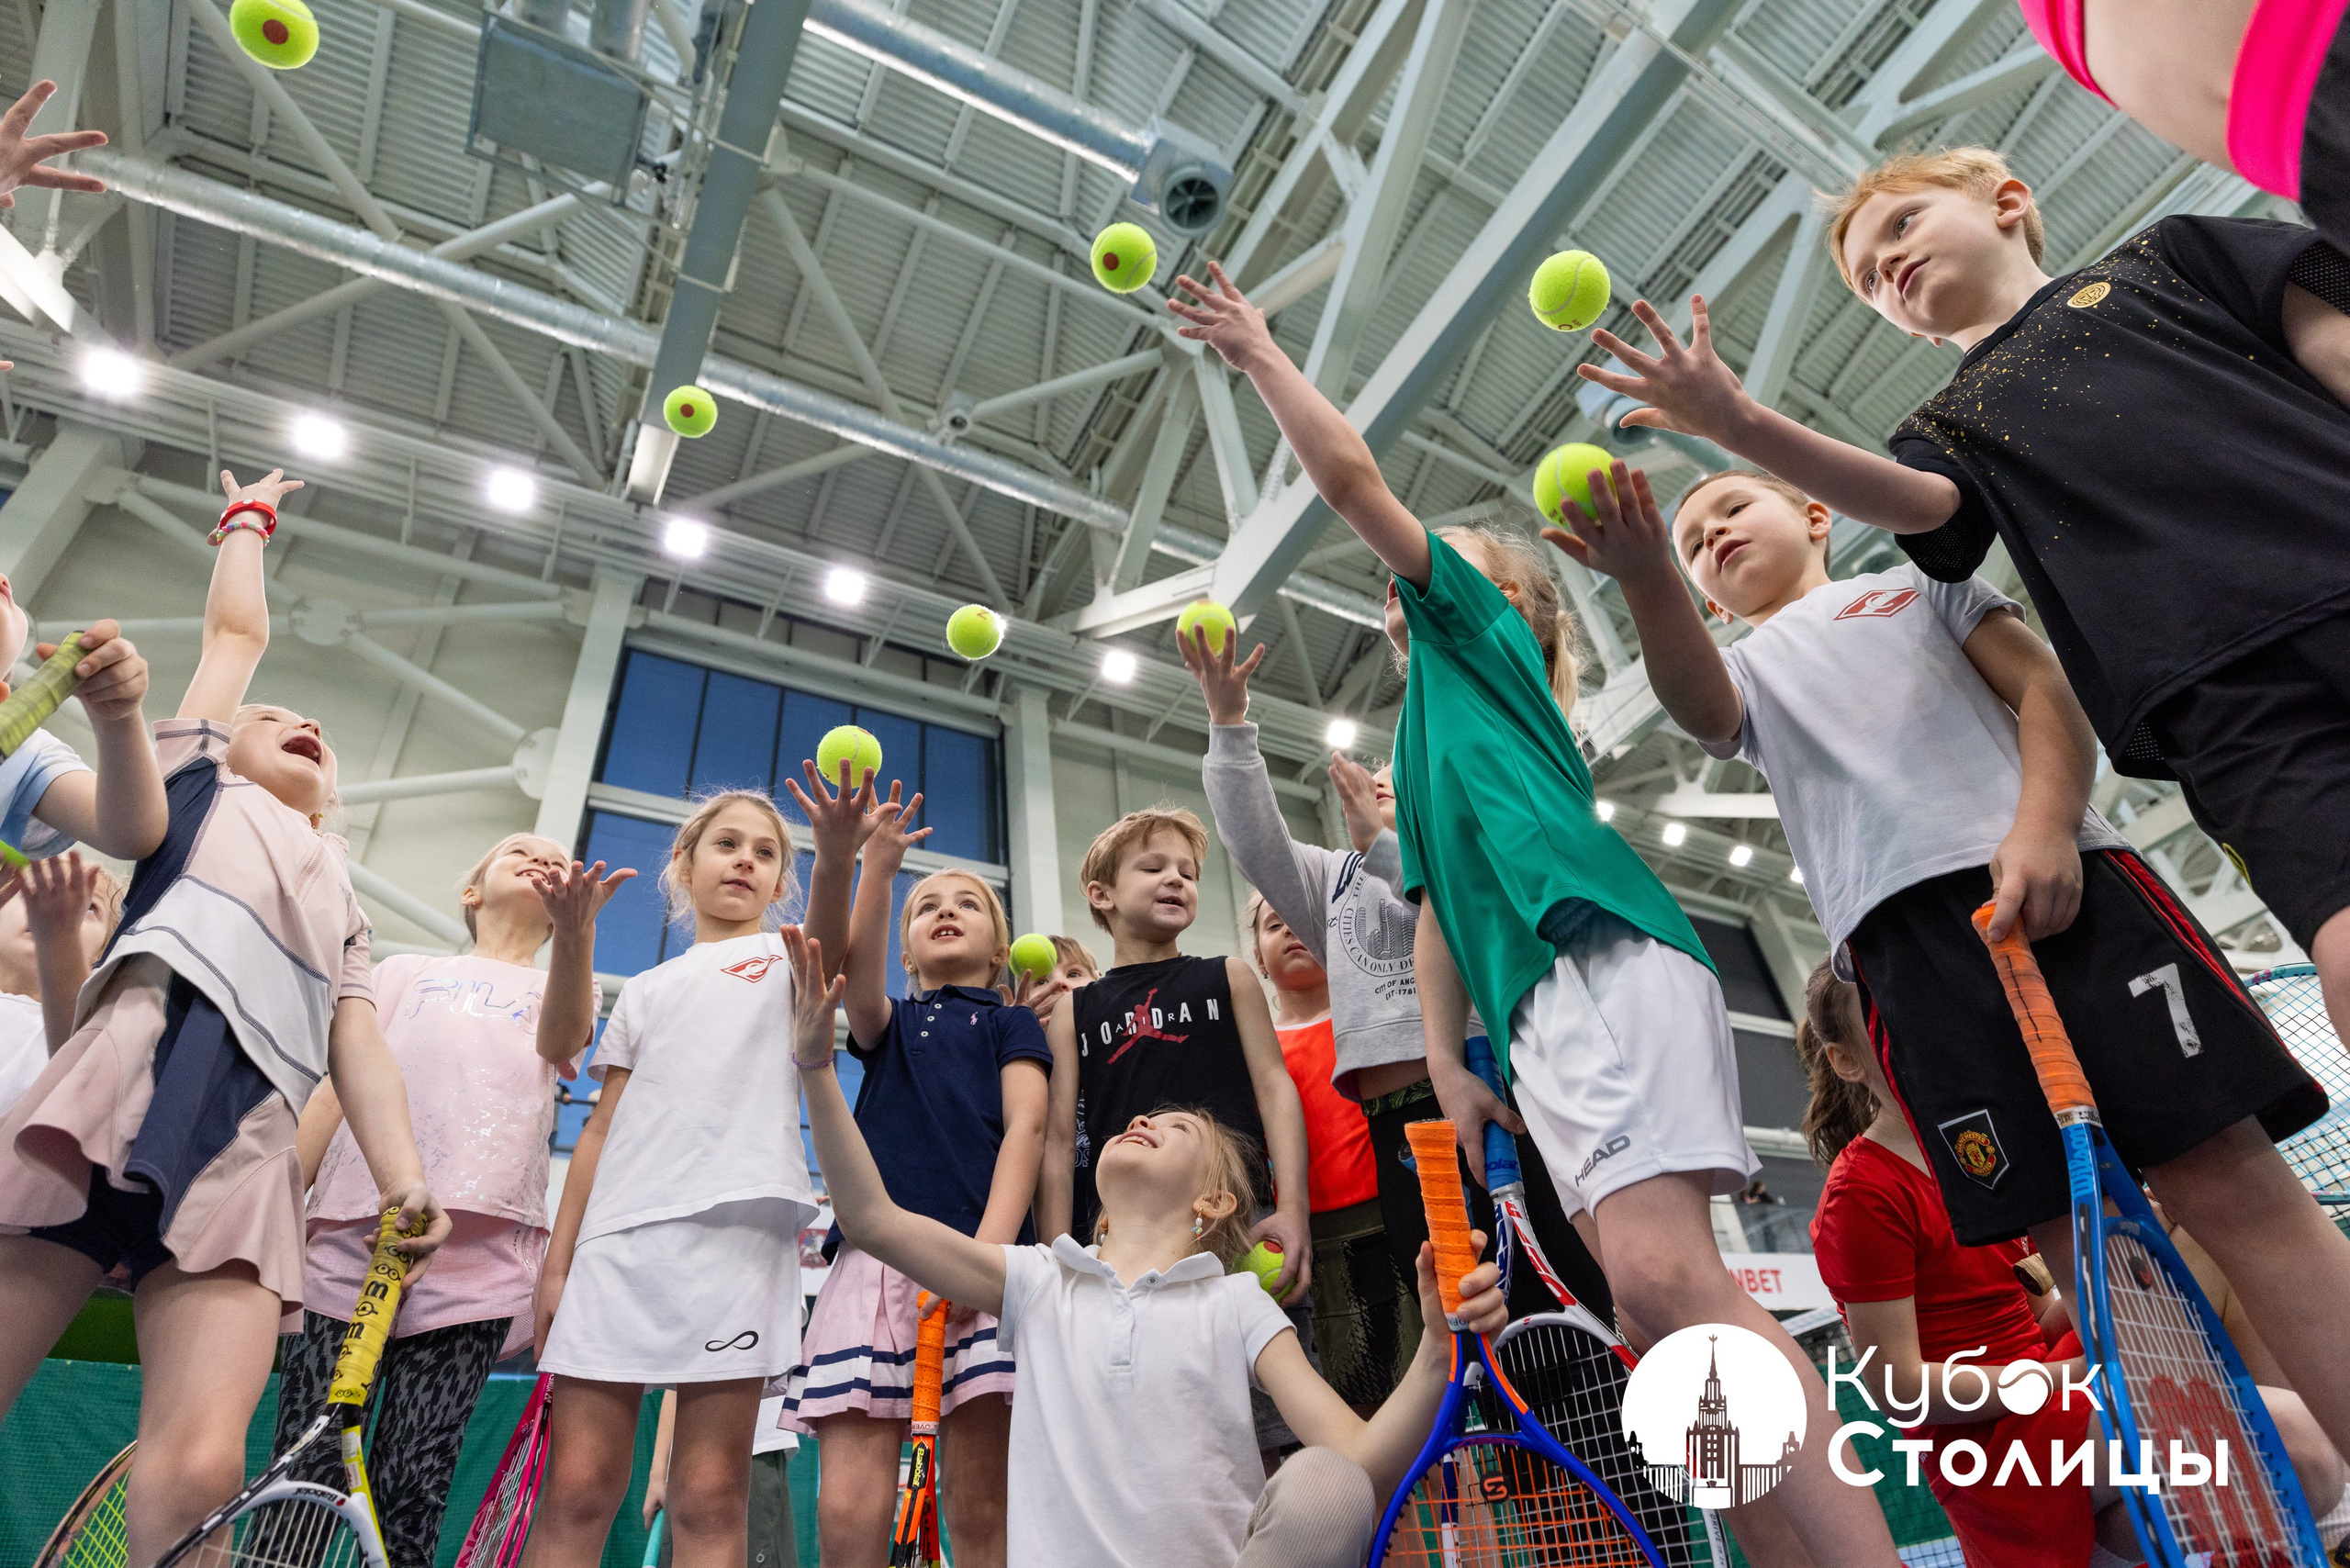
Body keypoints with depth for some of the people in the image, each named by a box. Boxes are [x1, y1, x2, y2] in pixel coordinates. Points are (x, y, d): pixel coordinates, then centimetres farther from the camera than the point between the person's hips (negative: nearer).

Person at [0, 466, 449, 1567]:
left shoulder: (344, 904, 31)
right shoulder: (206, 780, 26)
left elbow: (360, 1050, 17)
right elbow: (238, 629, 29)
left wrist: (406, 1185, 1)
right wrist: (248, 517, 46)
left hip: (249, 1142, 3)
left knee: (199, 1472, -16)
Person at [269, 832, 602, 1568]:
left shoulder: (564, 990, 19)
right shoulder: (405, 972, 23)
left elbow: (559, 1038, -5)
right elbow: (336, 1090, 19)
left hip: (475, 1260, -1)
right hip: (350, 1238, 1)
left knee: (411, 1492, -3)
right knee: (301, 1486, -2)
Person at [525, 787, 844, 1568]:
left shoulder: (791, 961, 13)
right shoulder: (645, 991, 23)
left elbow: (830, 943, -14)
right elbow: (601, 1131, 18)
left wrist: (834, 854, -33)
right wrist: (557, 1262, 9)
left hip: (736, 1230, -3)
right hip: (618, 1236, 3)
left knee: (710, 1498, -5)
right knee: (577, 1488, -2)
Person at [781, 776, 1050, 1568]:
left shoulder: (1011, 1022, 18)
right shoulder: (886, 1022, 24)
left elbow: (1026, 1126, 1)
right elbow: (857, 970, -1)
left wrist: (985, 1249, -16)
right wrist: (874, 866, -20)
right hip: (875, 1256, 2)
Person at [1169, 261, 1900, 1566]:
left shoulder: (1481, 628, 15)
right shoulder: (1422, 744, 34)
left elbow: (1352, 476, 8)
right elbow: (1438, 912, 24)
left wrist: (1258, 353, 19)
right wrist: (1446, 1063, 13)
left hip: (1606, 955, -8)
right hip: (1534, 1013, 9)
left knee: (1662, 1273, -23)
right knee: (1650, 1307, 2)